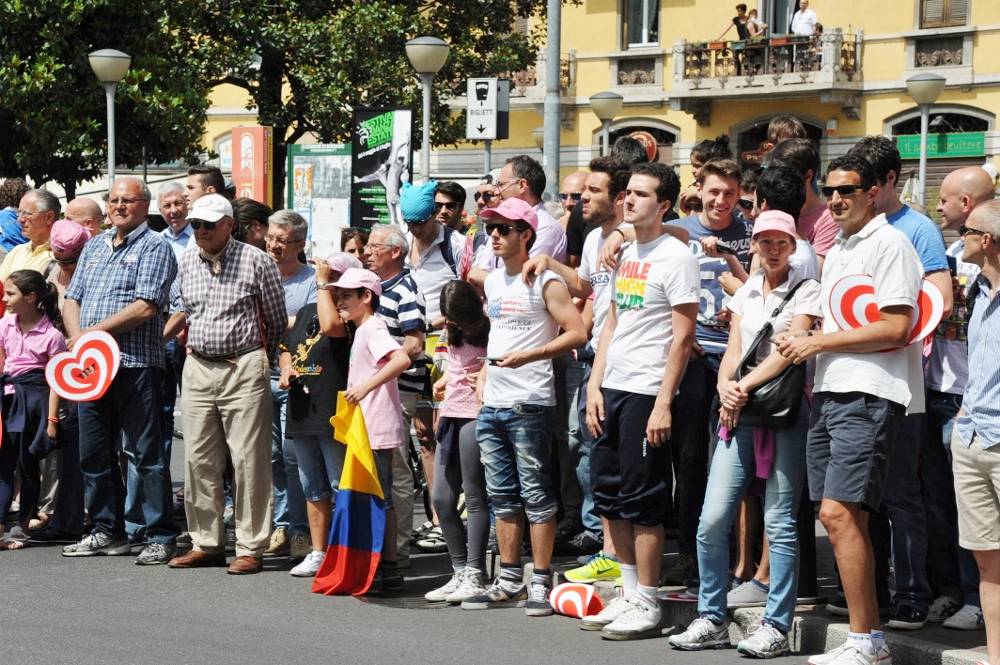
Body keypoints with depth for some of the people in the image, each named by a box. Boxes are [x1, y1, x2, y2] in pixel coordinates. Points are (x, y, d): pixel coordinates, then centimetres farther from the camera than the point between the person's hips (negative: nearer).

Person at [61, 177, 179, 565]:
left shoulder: (154, 247, -3)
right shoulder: (95, 247, 19)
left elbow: (145, 307, -14)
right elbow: (72, 299, 16)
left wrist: (93, 333, -13)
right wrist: (77, 336, -5)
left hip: (136, 364, -7)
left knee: (147, 454, -5)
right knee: (94, 452, 11)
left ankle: (161, 537, -1)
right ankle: (107, 532, 21)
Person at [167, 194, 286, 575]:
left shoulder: (255, 261, -6)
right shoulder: (187, 261, 10)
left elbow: (277, 320, 3)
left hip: (244, 369, -5)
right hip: (198, 368, 5)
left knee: (249, 460, -4)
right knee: (198, 459, 6)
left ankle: (250, 548, 0)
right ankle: (206, 543, 15)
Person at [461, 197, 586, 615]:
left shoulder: (544, 282, -8)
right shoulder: (493, 282, 15)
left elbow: (577, 333, -15)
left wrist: (527, 356, -23)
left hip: (529, 404, -8)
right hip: (492, 404, 8)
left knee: (536, 494, -3)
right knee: (502, 497, 11)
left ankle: (541, 583, 1)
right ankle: (509, 581, 18)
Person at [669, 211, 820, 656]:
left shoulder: (806, 292, 2)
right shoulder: (746, 293, 18)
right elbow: (732, 352, 11)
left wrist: (745, 387, -16)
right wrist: (726, 389, -8)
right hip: (739, 415, 5)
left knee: (779, 524, -5)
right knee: (712, 521, -1)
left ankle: (776, 627, 0)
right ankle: (711, 619, 9)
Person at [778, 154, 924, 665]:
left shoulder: (888, 244, -6)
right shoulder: (835, 254, 21)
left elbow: (896, 328, -15)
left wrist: (820, 342, -11)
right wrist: (804, 343, 8)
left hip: (869, 396, -9)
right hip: (829, 393, 9)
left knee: (838, 513, -16)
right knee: (841, 519, 6)